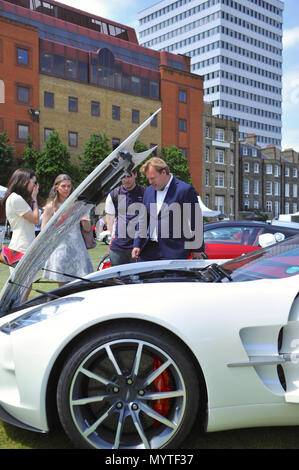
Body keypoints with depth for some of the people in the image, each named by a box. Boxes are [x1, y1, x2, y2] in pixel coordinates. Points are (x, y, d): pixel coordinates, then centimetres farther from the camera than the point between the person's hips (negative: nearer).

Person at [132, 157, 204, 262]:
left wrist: (197, 249, -5)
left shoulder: (185, 190, -7)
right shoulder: (148, 191, 13)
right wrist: (137, 244, 9)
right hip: (149, 250, 6)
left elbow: (195, 221, -6)